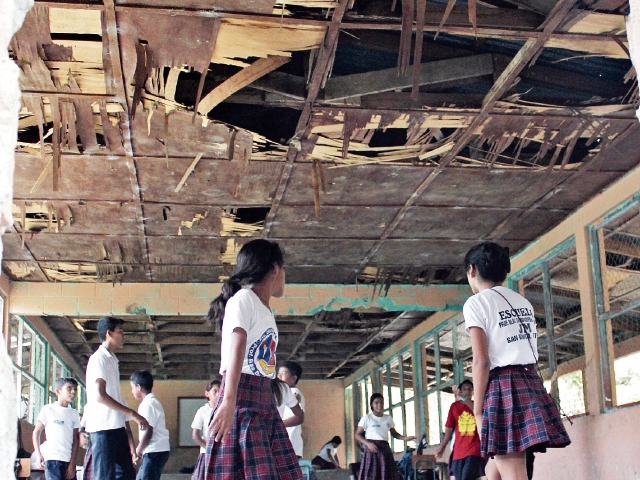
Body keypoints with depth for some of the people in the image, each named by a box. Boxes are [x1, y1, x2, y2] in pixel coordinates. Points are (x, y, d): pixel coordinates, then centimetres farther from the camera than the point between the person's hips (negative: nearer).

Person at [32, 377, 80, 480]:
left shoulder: (74, 413, 13)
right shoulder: (48, 409, 3)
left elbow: (75, 440, 8)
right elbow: (36, 432, 5)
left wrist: (72, 464, 0)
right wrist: (38, 454, -6)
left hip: (69, 460, 5)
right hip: (53, 458, -4)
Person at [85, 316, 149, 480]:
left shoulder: (112, 360, 19)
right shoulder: (99, 358, -7)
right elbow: (100, 396, -18)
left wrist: (128, 435, 16)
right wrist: (133, 414, -18)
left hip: (117, 428, 9)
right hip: (103, 428, -9)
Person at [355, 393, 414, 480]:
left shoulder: (388, 419, 11)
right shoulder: (366, 418, -2)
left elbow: (394, 434, 18)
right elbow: (357, 435, -2)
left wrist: (405, 438, -1)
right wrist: (368, 443, -18)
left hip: (385, 449, 5)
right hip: (371, 449, -5)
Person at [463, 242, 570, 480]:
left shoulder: (476, 303, -2)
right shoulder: (523, 302, 19)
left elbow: (482, 361, -10)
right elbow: (528, 351, 14)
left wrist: (478, 409, -8)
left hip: (503, 388, -8)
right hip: (533, 386, 8)